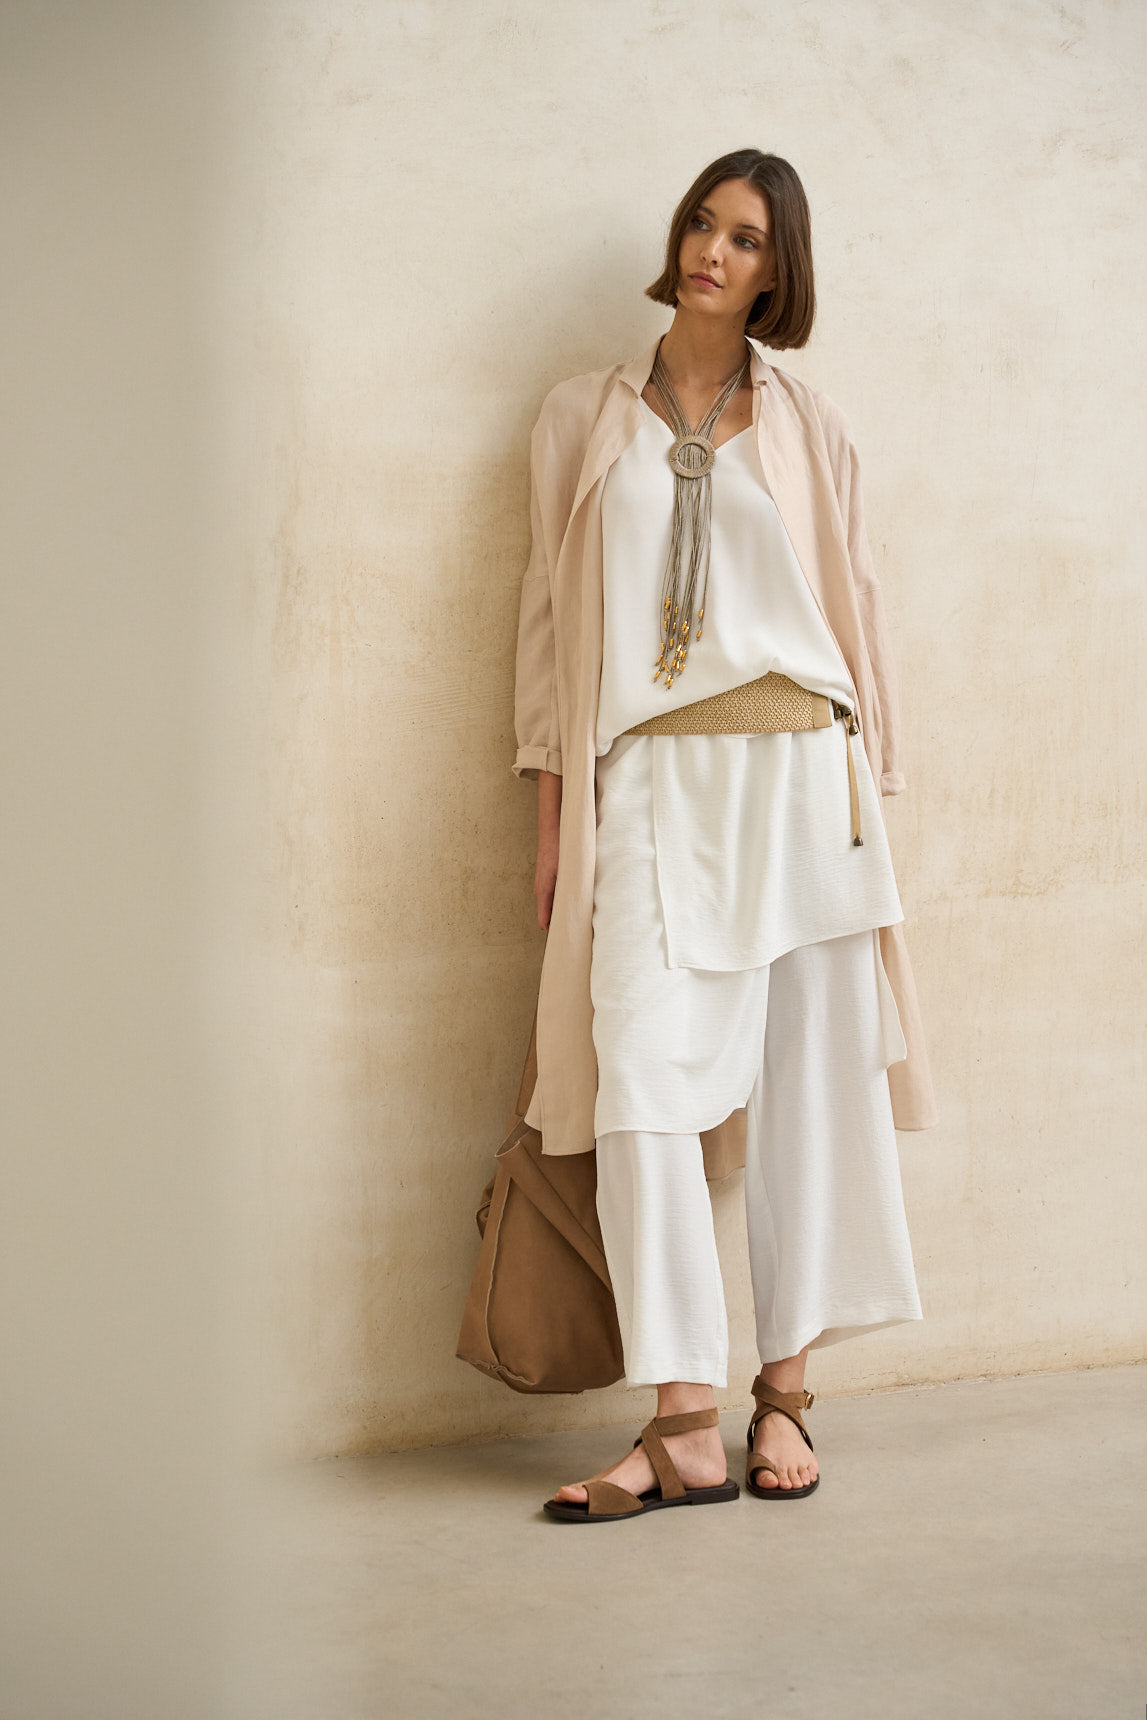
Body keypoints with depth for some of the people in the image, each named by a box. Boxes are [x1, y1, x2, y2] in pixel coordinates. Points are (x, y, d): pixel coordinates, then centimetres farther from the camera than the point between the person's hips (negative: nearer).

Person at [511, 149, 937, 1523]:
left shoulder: (809, 429, 12)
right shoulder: (584, 418, 12)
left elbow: (856, 616, 13)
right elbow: (551, 618, 10)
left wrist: (865, 786, 7)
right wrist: (553, 814, 5)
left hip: (794, 771, 1)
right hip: (646, 779, -1)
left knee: (812, 1075, 0)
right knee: (643, 1074, -13)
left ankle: (784, 1390, 10)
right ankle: (686, 1426, -12)